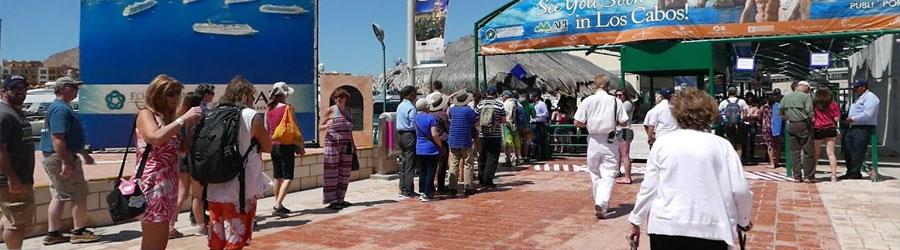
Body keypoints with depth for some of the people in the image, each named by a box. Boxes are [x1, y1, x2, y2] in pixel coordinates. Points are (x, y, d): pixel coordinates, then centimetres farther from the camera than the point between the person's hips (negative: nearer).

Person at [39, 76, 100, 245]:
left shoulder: (63, 107, 17)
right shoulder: (61, 109, -17)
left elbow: (70, 138, 26)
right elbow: (58, 139, -25)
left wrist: (84, 154, 28)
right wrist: (65, 162, -28)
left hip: (55, 159, 11)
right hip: (60, 158, -11)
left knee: (59, 196, 13)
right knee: (79, 195, -2)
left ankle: (52, 234, 18)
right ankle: (79, 232, 6)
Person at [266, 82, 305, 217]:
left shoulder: (269, 110, 6)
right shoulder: (288, 108, -10)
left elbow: (266, 130, 11)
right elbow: (294, 129, -10)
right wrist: (301, 146, -2)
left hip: (273, 145, 6)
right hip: (286, 145, -6)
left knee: (277, 177, 13)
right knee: (287, 177, -3)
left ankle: (279, 205, 20)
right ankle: (277, 206, -14)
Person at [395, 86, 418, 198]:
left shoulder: (400, 106, 13)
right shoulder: (411, 108, -14)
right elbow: (414, 125, -16)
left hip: (401, 135, 9)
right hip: (410, 135, -9)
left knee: (403, 164, 13)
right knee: (410, 165, -5)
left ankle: (403, 189, 17)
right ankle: (408, 191, -3)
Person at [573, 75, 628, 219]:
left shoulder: (588, 101, -4)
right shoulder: (615, 101, -4)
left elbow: (577, 123, -6)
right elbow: (623, 122, -3)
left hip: (593, 140, 1)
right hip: (610, 141, -1)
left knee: (595, 174, 16)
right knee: (608, 175, -2)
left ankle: (601, 203, 25)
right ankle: (602, 203, -19)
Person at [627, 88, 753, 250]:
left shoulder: (663, 143, 2)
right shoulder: (721, 145, 1)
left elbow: (649, 187, 2)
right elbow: (740, 189, -2)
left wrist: (636, 221, 12)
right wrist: (744, 220, 16)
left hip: (666, 227, 0)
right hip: (709, 230, 0)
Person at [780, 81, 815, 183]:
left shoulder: (786, 97, 10)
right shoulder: (806, 96, -6)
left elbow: (781, 111, 11)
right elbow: (809, 111, -16)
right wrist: (812, 120, -3)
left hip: (791, 125, 5)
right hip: (803, 124, -5)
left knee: (794, 151, 8)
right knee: (808, 151, 2)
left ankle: (797, 176, 9)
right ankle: (808, 176, 3)